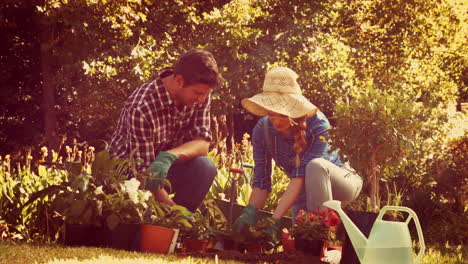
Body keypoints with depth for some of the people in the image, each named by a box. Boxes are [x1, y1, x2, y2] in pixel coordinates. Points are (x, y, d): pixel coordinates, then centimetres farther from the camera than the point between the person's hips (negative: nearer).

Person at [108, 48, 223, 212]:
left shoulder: (200, 96, -12)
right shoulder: (141, 108, -31)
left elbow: (202, 143, -16)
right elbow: (145, 173, -30)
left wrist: (169, 156, -38)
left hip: (166, 167, 6)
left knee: (205, 167, -26)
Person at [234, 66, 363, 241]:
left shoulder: (318, 125, -31)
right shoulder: (262, 130, -16)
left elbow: (301, 176, -37)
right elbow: (261, 181, -16)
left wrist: (275, 219, -44)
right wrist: (250, 212, -37)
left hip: (341, 182, -5)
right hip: (308, 190, 5)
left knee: (315, 165, -36)